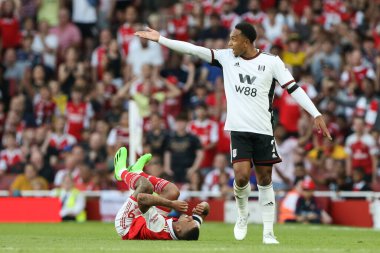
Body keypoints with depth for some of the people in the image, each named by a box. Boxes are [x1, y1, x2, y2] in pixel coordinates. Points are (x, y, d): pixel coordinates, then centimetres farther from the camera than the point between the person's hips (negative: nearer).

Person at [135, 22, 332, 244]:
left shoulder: (272, 62, -1)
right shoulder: (226, 57, 5)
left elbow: (293, 88, -3)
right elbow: (194, 50, 2)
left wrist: (316, 114, -10)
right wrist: (160, 39, -1)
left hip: (264, 130, -1)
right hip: (239, 129, 1)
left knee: (265, 179, 3)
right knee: (242, 176, -15)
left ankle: (268, 233, 8)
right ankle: (243, 214, 15)